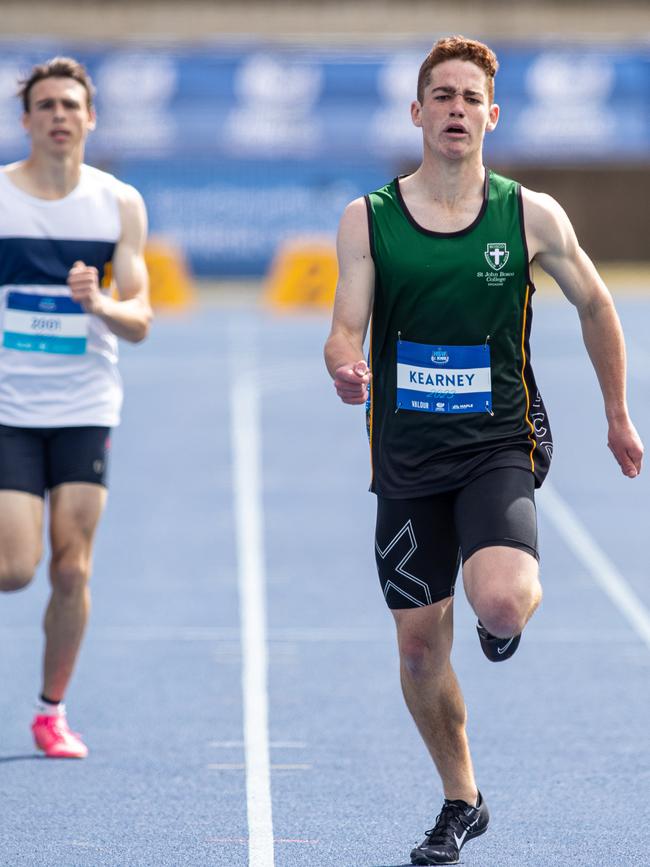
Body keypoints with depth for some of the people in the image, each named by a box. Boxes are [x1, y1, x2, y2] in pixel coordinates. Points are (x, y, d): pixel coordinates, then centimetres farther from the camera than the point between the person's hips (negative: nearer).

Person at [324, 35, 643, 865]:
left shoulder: (532, 216, -2)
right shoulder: (367, 220, -1)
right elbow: (345, 333, -4)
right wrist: (347, 367, -28)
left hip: (500, 445, -2)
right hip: (407, 454, 2)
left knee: (502, 602, -27)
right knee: (420, 644, 6)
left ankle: (505, 618, 12)